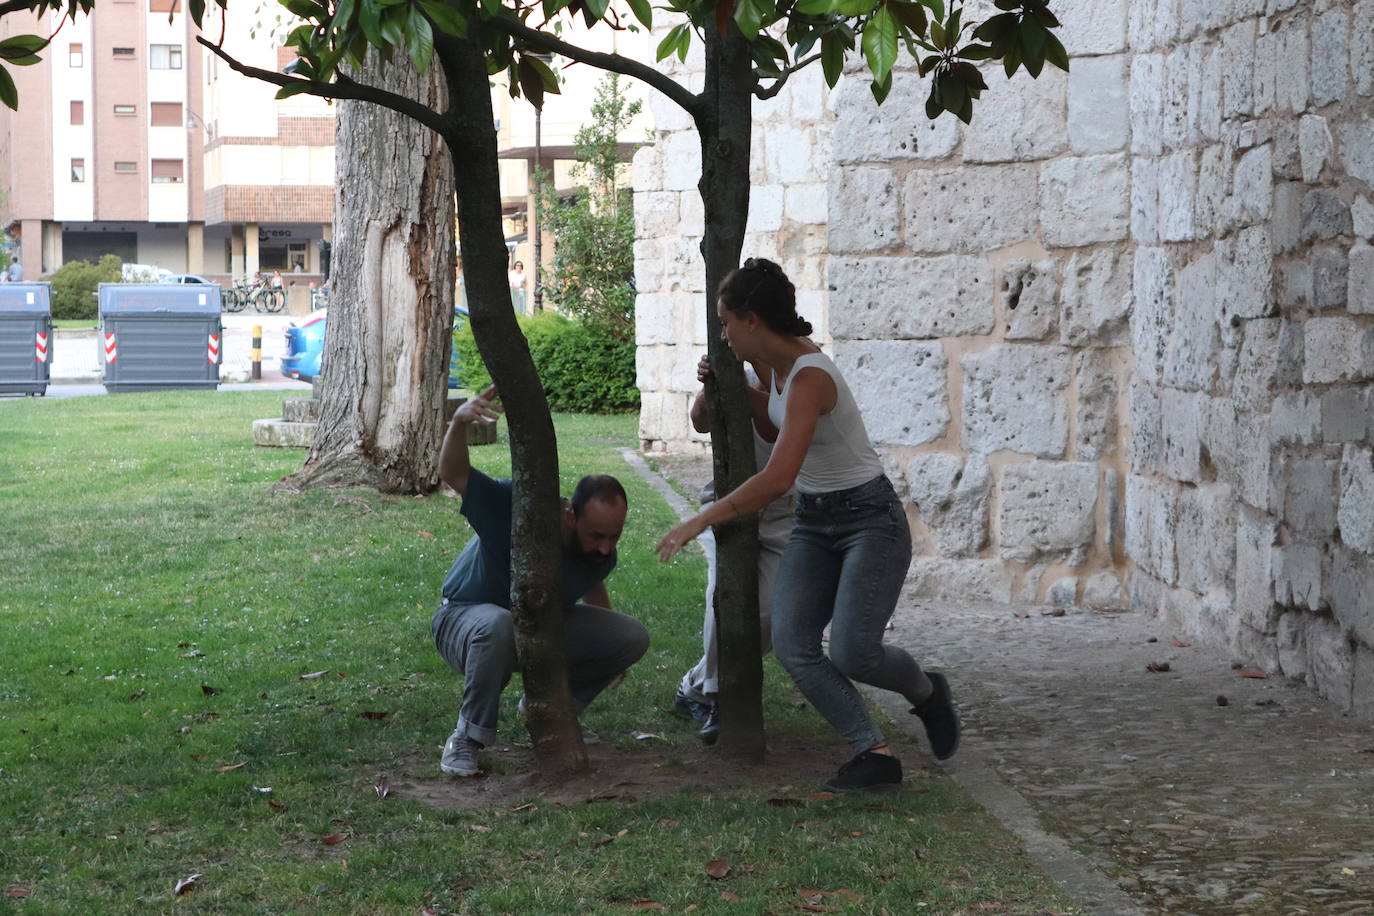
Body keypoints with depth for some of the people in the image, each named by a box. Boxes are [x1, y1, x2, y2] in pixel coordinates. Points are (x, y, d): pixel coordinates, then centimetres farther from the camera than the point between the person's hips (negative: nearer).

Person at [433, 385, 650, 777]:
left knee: (633, 637, -10)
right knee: (498, 624, -44)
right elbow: (453, 475, -38)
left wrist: (608, 650, 27)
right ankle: (468, 737, -24)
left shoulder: (601, 552, -12)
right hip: (466, 619, -6)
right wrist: (459, 423, -58)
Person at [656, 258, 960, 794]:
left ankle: (927, 694, 13)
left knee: (851, 652, -21)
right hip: (815, 523, 9)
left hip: (870, 521, -8)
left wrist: (701, 521, -30)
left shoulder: (810, 377, -25)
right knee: (792, 645, -12)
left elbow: (779, 477, -35)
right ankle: (875, 754, -11)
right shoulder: (777, 363, 3)